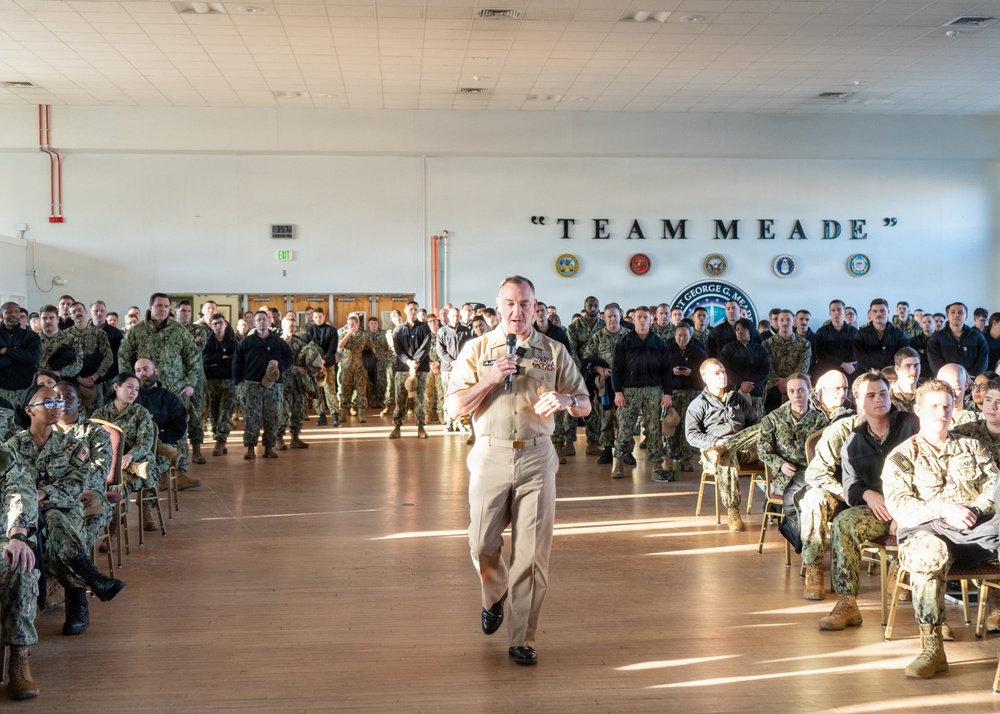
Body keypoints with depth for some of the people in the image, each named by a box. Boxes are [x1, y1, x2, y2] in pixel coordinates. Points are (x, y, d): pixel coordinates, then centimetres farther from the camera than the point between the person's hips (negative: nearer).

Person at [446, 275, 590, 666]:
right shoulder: (476, 349, 5)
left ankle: (521, 639, 10)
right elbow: (455, 406, -1)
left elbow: (585, 404, 7)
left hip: (536, 458, 0)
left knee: (532, 552, -1)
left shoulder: (553, 351, 7)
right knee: (482, 545, 3)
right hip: (490, 455, 0)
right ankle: (495, 595, 37)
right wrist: (491, 379, -15)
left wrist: (566, 400, -16)